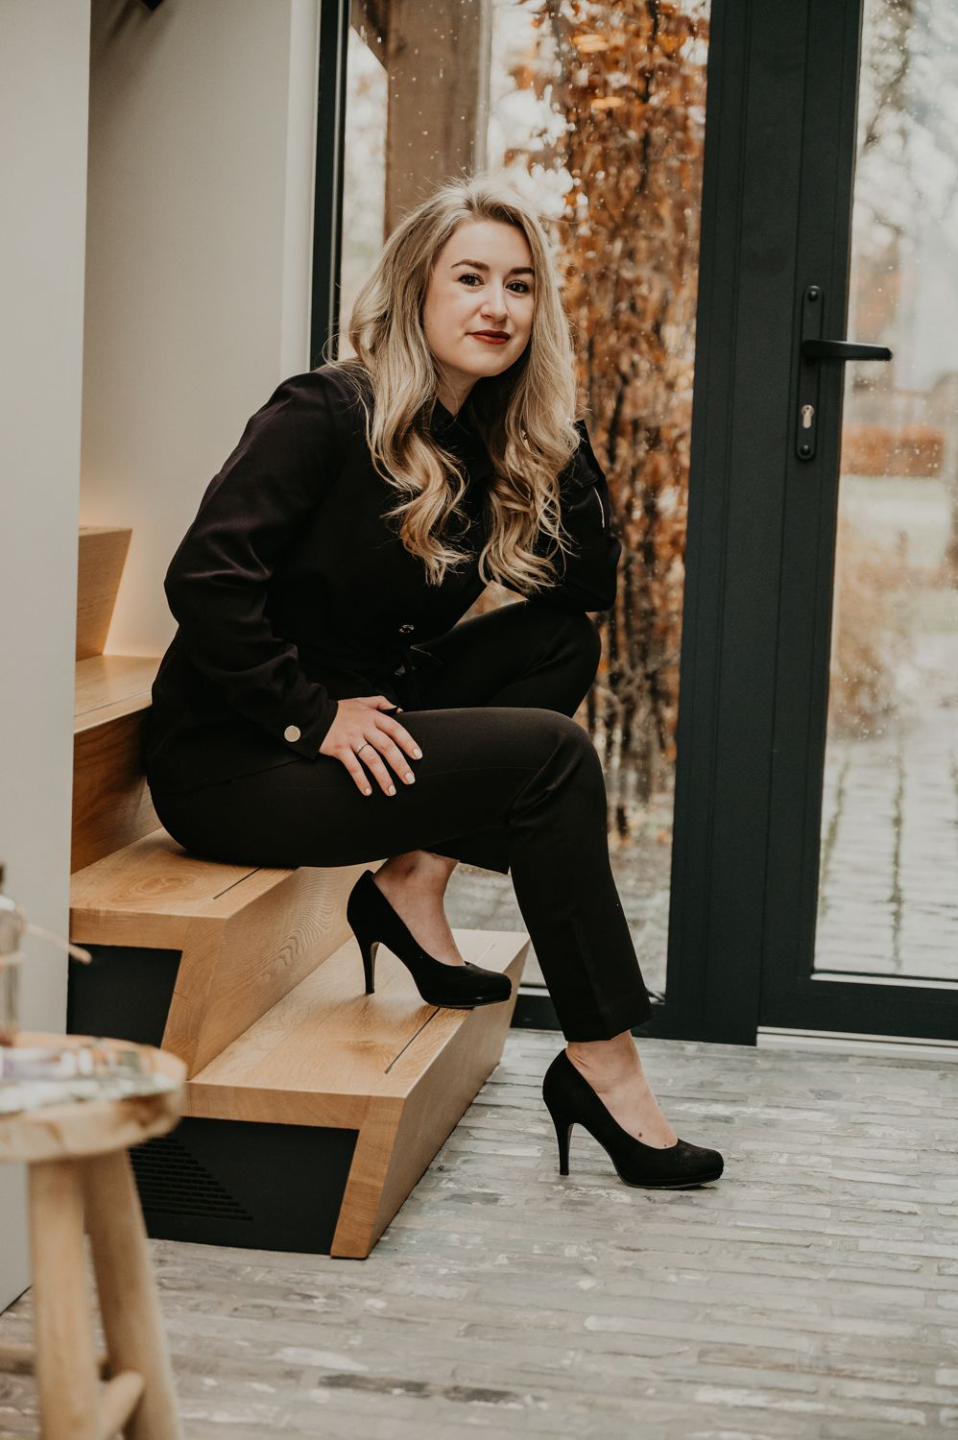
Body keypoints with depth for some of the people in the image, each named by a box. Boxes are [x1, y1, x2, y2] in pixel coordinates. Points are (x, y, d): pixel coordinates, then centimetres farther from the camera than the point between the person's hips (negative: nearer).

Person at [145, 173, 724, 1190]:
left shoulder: (490, 447, 8)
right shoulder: (327, 412, -14)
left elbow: (589, 585, 5)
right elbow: (206, 574, -23)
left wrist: (559, 437, -4)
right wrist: (311, 714, -21)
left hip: (359, 724, 8)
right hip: (228, 763, -8)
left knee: (561, 642, -3)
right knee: (550, 755, -20)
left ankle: (414, 881, -6)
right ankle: (601, 1068, -14)